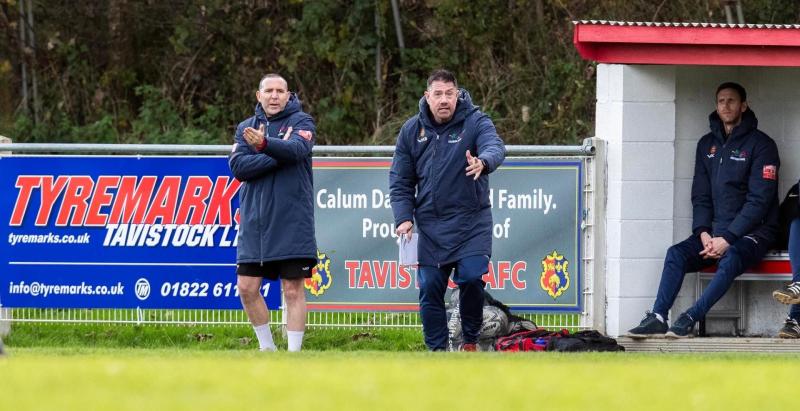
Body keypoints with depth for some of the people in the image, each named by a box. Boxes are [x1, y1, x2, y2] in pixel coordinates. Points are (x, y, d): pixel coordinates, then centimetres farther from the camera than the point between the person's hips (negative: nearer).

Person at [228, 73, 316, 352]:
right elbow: (238, 166, -4)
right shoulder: (246, 128, 12)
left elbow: (298, 149, -20)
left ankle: (294, 351, 2)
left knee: (293, 290, -3)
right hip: (254, 222, 4)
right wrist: (278, 158, -15)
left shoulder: (301, 122, 2)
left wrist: (265, 144, -39)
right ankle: (266, 347, 19)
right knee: (247, 287, 3)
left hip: (292, 222, -4)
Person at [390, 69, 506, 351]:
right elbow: (400, 180, 11)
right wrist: (403, 217, -2)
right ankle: (437, 349, 15)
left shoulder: (475, 122, -4)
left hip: (471, 221, -3)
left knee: (471, 278, -16)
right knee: (430, 288, 2)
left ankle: (470, 342, 5)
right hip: (430, 226, 3)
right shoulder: (412, 131, 7)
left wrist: (483, 162, -49)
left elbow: (495, 146, -25)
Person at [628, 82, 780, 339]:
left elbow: (759, 200, -12)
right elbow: (700, 195, 12)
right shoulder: (707, 144, 14)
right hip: (713, 231, 6)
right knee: (676, 254, -20)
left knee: (730, 259, -36)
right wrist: (703, 232, -8)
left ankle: (690, 318, -38)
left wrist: (728, 238, -19)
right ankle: (658, 318, -28)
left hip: (751, 232, -6)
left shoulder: (760, 145, -5)